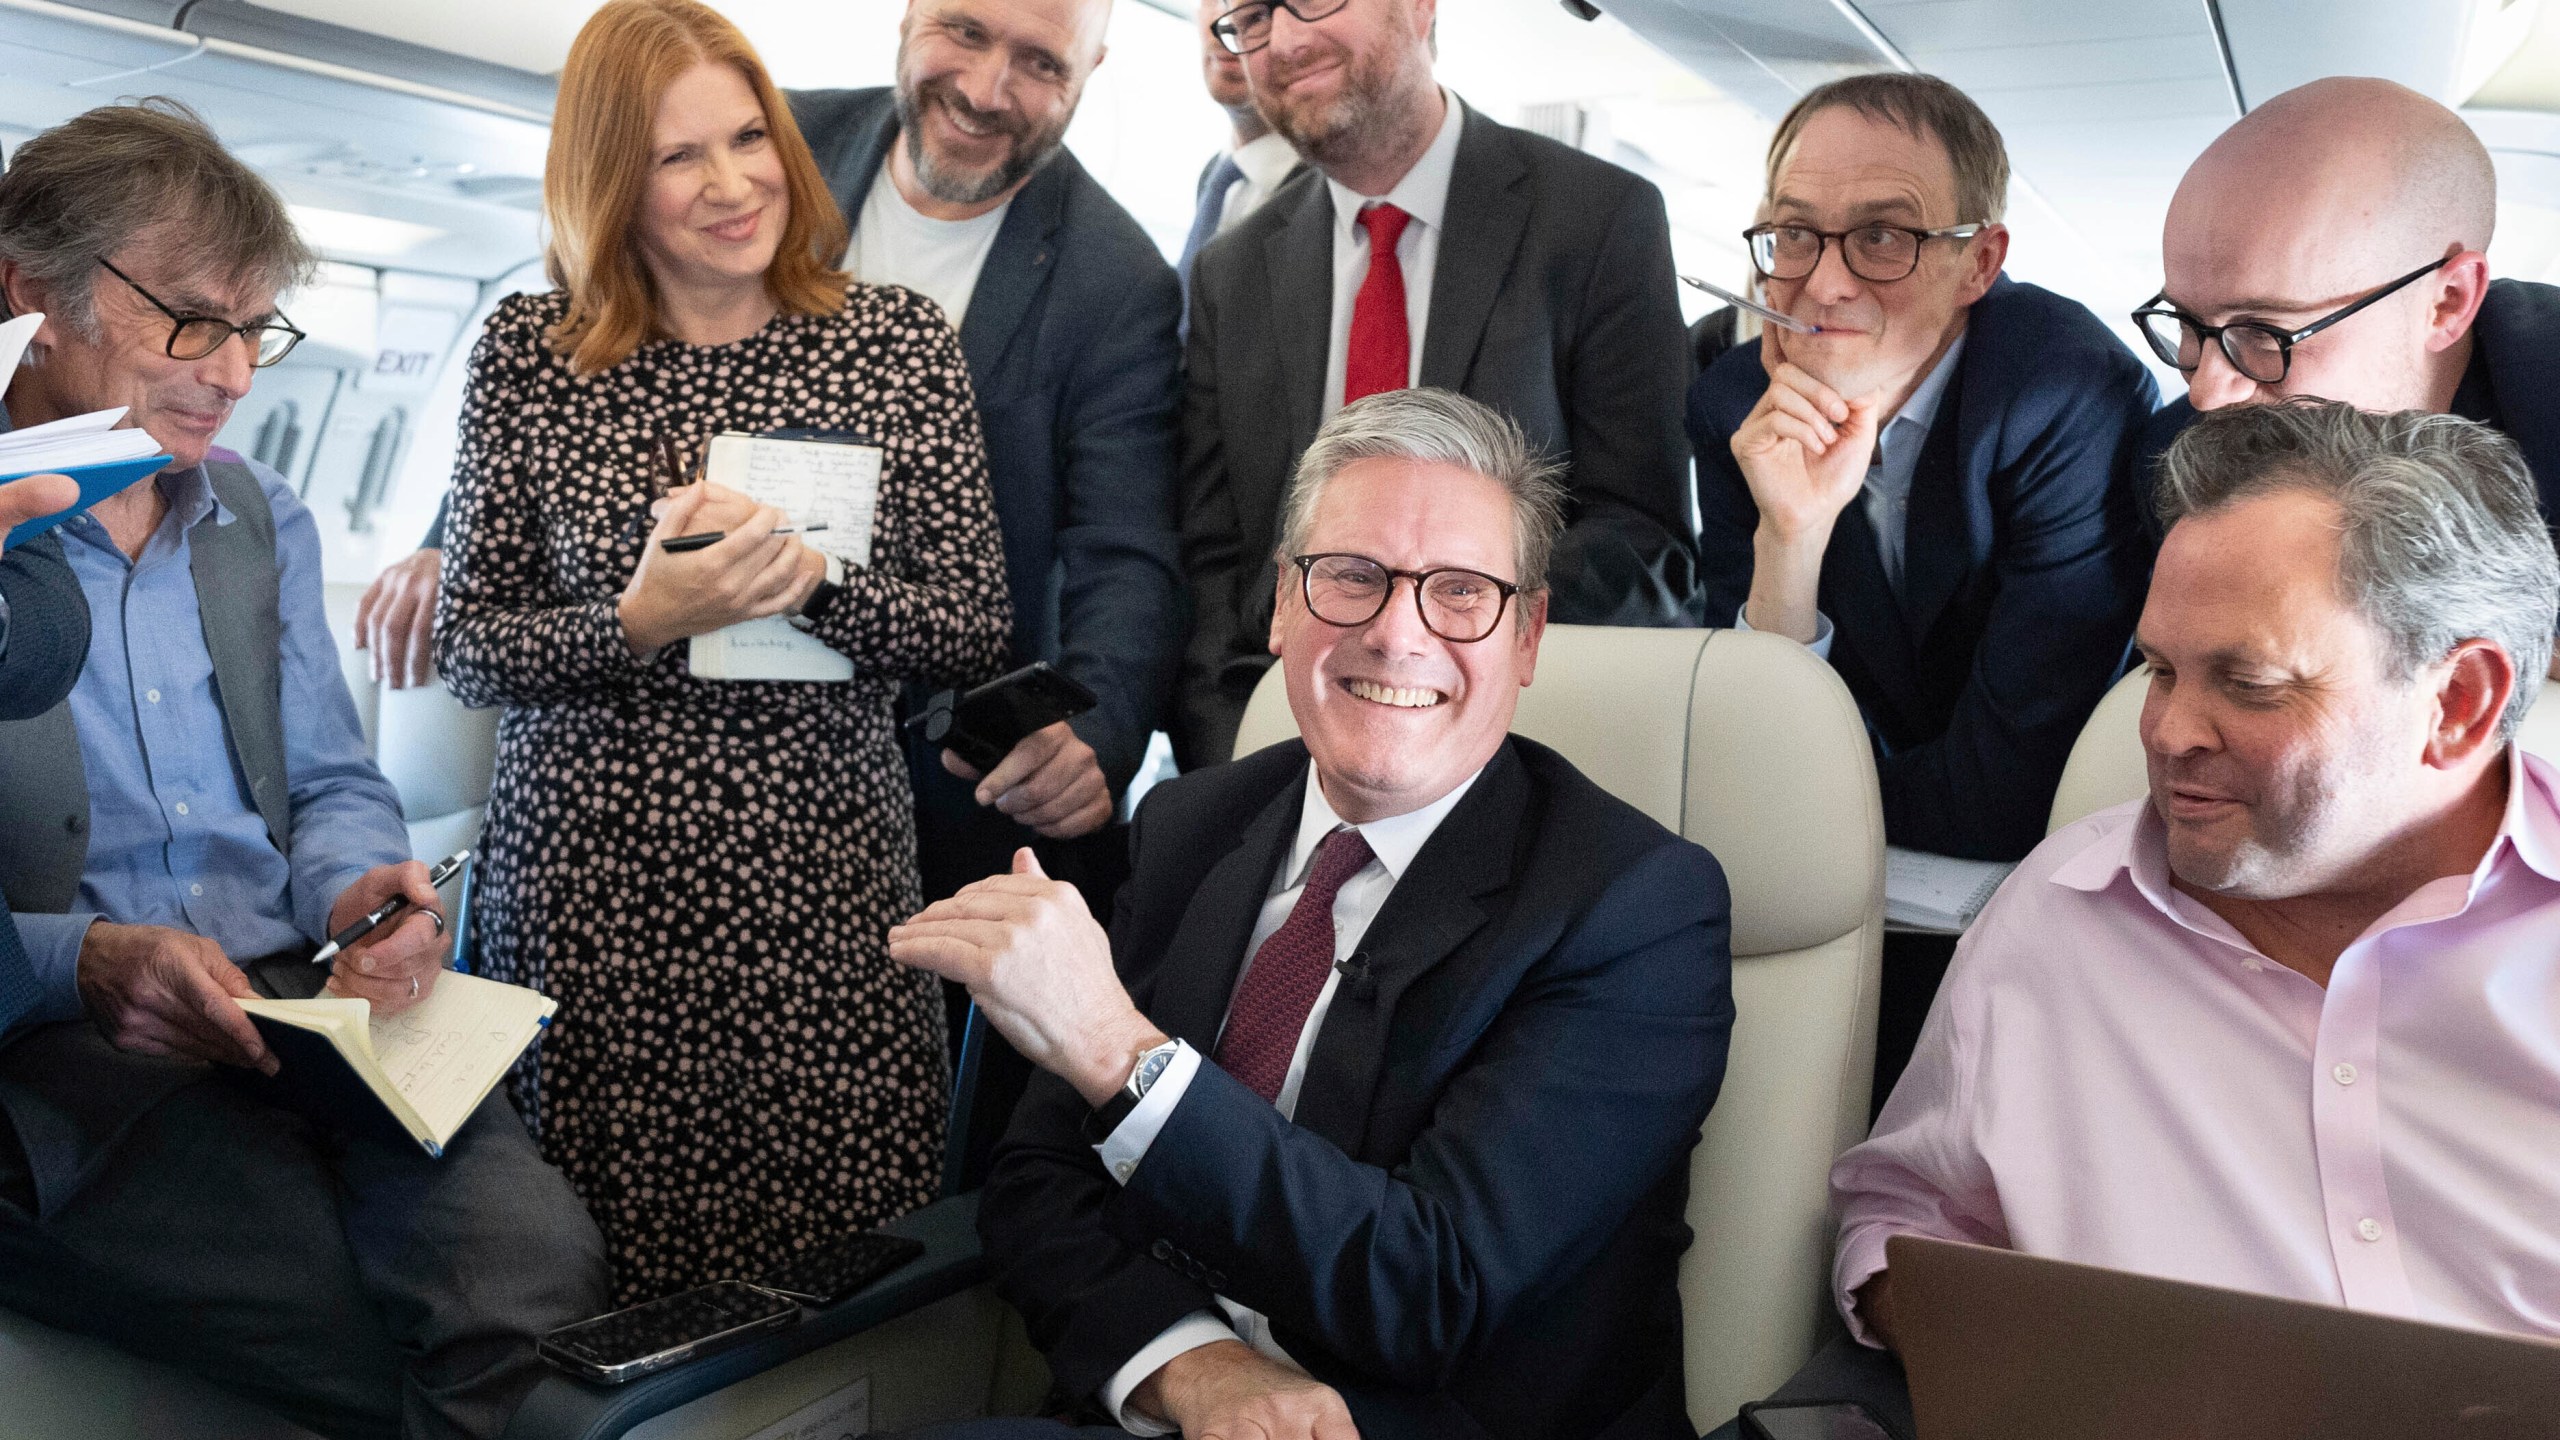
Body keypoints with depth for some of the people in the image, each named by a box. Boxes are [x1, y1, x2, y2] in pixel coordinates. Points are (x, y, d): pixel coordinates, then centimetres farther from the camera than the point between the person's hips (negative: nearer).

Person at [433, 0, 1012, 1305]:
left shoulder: (899, 342, 3)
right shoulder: (526, 355, 2)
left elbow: (974, 633, 0)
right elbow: (468, 650, 2)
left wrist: (814, 581, -17)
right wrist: (641, 621, -15)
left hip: (827, 887, 1)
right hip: (585, 889, 0)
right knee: (610, 1270, 7)